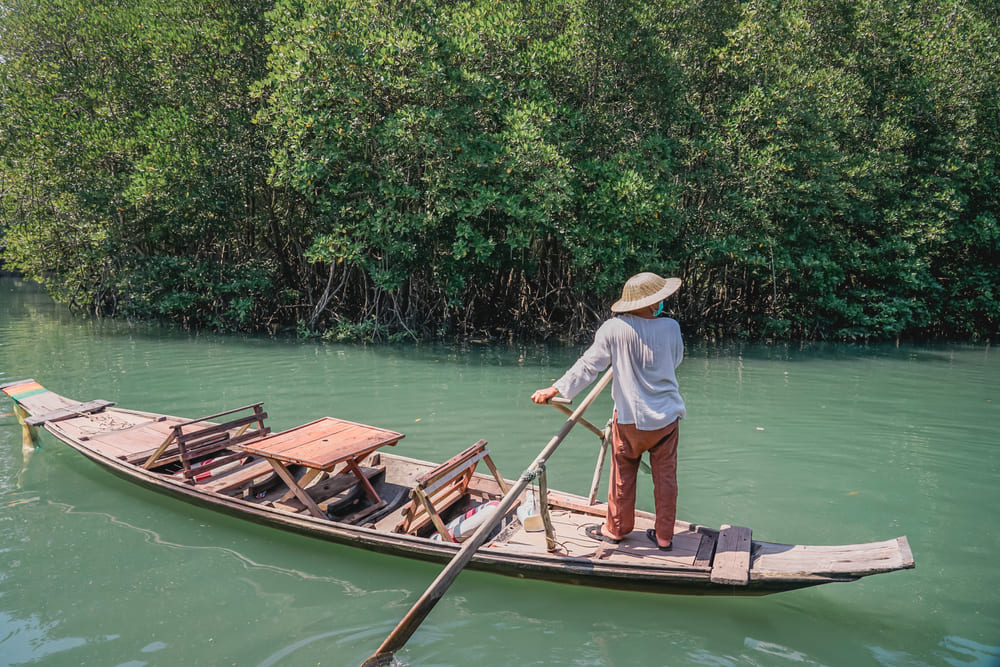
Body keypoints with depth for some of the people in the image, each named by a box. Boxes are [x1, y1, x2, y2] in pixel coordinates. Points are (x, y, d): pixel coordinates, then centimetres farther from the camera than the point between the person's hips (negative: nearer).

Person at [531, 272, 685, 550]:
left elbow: (588, 365, -12)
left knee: (623, 475, 15)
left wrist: (557, 389, -5)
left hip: (629, 418, -1)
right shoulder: (671, 328, -9)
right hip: (666, 417, 2)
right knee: (665, 477, 14)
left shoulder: (613, 329, -14)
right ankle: (664, 535, 25)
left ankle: (616, 529, 31)